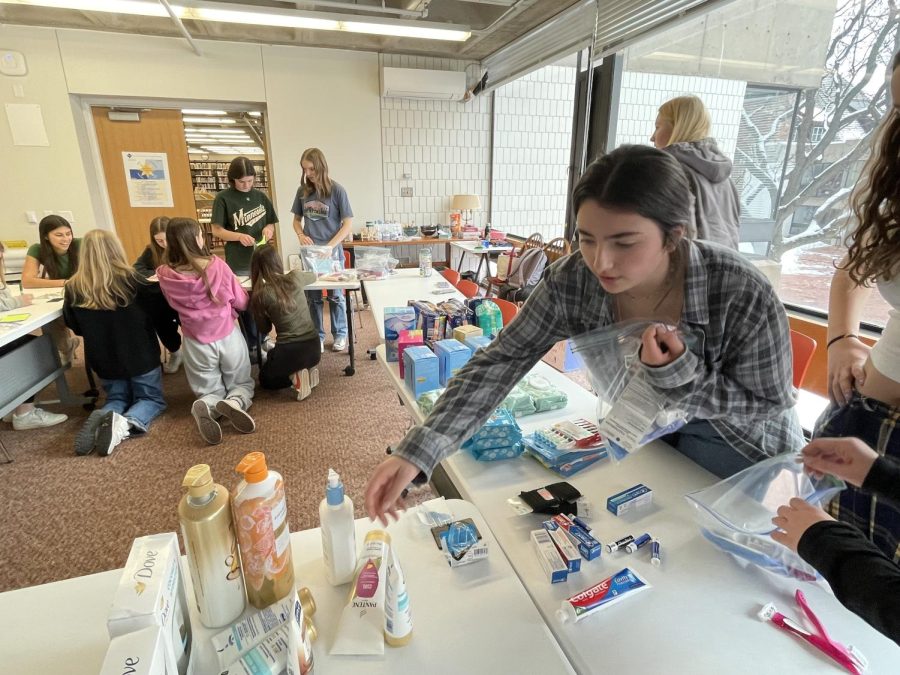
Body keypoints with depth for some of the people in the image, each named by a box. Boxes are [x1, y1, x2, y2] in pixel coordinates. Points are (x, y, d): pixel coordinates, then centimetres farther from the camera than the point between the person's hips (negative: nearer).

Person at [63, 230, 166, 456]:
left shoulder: (74, 288, -8)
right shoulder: (131, 279, -16)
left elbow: (74, 326, 6)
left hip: (103, 359, 3)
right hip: (140, 354, -3)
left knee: (117, 398, 25)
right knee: (152, 398, 16)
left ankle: (101, 419, -10)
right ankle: (125, 423, -17)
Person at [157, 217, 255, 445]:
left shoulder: (165, 275, -10)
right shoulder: (217, 265, -14)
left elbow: (174, 306, 8)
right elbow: (242, 302, -4)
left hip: (196, 344, 1)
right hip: (228, 338, -1)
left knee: (209, 392, 19)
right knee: (242, 384, 20)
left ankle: (206, 407, -17)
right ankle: (234, 402, -15)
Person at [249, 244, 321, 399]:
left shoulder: (260, 294, -10)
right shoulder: (295, 277, -3)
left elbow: (265, 329, 6)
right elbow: (313, 276, 23)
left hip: (288, 351, -4)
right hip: (314, 348, 4)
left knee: (265, 379, 29)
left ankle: (294, 376, -2)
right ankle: (308, 369, 9)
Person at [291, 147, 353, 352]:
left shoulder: (336, 190, -8)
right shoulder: (302, 191, 3)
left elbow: (348, 224, -9)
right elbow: (297, 219, 14)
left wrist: (330, 246, -18)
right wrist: (300, 235, -7)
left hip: (332, 252, -3)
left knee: (335, 296, 8)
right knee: (312, 297, 10)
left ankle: (340, 334, 24)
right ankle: (317, 336, 23)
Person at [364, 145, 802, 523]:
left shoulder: (743, 295, -35)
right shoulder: (571, 282, -28)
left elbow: (769, 403, -19)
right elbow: (500, 362, -28)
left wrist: (680, 375, -40)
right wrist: (418, 451, -37)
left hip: (739, 448, -2)